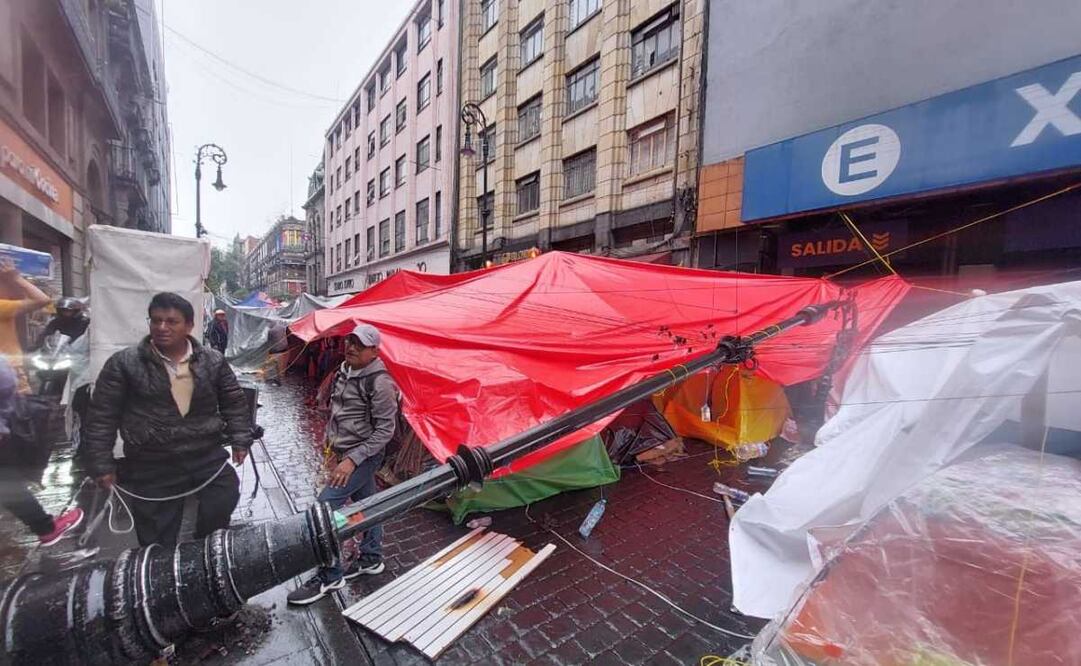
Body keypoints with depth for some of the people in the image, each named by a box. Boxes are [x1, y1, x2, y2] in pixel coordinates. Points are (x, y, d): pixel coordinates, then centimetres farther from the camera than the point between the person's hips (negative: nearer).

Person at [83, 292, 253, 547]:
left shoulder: (213, 361, -2)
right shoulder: (124, 363, -6)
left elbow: (234, 402, 7)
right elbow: (102, 416, -1)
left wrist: (240, 440, 1)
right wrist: (102, 465, -2)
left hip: (209, 457, 2)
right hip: (151, 467, -1)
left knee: (224, 503, 12)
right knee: (158, 540, 11)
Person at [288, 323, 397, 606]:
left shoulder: (379, 382, -22)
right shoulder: (344, 372, 5)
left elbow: (385, 430, -21)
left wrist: (352, 459, -24)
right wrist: (338, 449, 19)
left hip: (363, 457, -8)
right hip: (348, 454, 8)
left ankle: (329, 576, 6)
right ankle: (371, 558, 35)